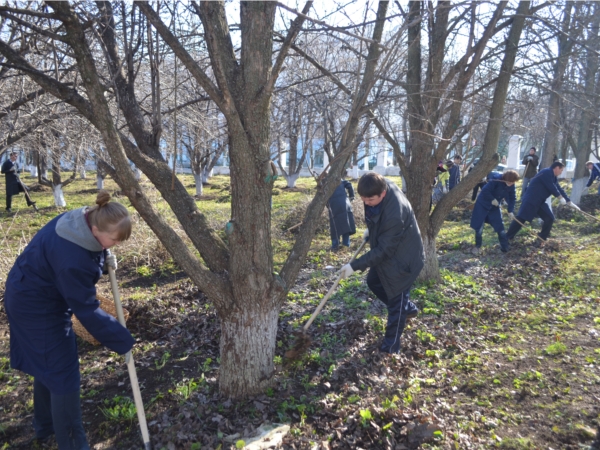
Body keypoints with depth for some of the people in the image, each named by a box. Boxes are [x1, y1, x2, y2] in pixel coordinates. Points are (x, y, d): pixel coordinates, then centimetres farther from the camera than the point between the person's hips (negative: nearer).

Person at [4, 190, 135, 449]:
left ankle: (45, 426, 44)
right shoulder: (71, 257, -38)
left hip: (39, 295, 10)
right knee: (63, 371, -2)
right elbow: (86, 310, -30)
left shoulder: (85, 221, -13)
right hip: (36, 305, -10)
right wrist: (122, 341, -21)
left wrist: (104, 258, -8)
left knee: (49, 363, 23)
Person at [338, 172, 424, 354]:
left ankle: (390, 347, 18)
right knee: (373, 281, 21)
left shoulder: (395, 215, -40)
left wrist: (354, 265, -29)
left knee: (396, 302, 2)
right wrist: (371, 230, 14)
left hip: (402, 258, -9)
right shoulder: (381, 187, -15)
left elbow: (383, 250, -32)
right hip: (386, 250, 9)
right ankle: (408, 308, 41)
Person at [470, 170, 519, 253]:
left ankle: (505, 248, 13)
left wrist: (510, 211, -8)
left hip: (495, 206, 5)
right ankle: (477, 246, 17)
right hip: (483, 204, -5)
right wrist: (492, 199, -25)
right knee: (479, 227, -1)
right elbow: (485, 190, -29)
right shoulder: (496, 179, -28)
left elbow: (512, 198, 0)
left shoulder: (511, 185, -10)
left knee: (500, 227, 2)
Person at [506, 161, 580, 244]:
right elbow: (551, 188, -16)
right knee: (521, 219, -12)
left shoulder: (553, 177, 17)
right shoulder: (546, 172, -13)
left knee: (550, 218, 5)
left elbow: (559, 189, 20)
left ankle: (541, 240, 13)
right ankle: (506, 238, -7)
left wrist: (569, 201, 19)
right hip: (531, 200, -10)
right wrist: (560, 196, -3)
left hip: (540, 202, 10)